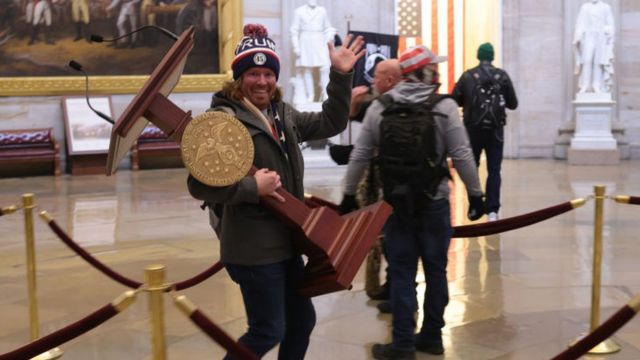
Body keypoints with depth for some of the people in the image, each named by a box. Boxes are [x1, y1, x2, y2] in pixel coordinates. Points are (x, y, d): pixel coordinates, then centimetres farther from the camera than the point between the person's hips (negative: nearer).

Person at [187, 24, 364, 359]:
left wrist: (341, 76, 7)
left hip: (284, 241, 9)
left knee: (302, 319, 20)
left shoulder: (283, 115, 9)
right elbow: (199, 185, -22)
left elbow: (330, 123, 16)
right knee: (268, 331, 1)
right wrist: (252, 186, -26)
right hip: (253, 246, -9)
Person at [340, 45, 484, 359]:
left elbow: (360, 155, 0)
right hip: (434, 200, -1)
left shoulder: (380, 107, -1)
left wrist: (349, 193, 10)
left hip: (396, 201, 1)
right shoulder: (445, 106, -6)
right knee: (436, 270, 13)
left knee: (402, 273, 6)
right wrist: (475, 193, 1)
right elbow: (461, 156, -9)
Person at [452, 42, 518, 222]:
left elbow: (455, 99, -6)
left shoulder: (467, 76, -5)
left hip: (473, 129, 0)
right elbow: (513, 104, 0)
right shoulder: (502, 76, -3)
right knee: (494, 171, 4)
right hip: (495, 130, 0)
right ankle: (492, 210, -4)